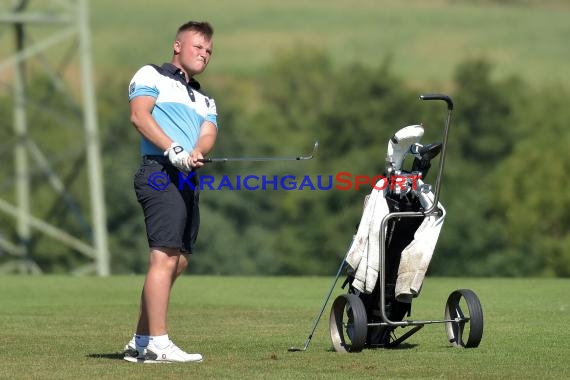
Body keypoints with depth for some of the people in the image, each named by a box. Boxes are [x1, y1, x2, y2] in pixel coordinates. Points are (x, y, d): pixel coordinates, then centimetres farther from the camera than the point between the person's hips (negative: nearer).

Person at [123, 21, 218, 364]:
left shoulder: (205, 99, 28)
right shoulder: (151, 75, 8)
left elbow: (209, 133, 8)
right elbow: (139, 115, -9)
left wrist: (196, 152, -16)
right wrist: (173, 150, -21)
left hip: (189, 179, 8)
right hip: (160, 172, -8)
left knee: (178, 262, 8)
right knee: (165, 256, -16)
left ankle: (140, 342, 15)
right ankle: (158, 344, -20)